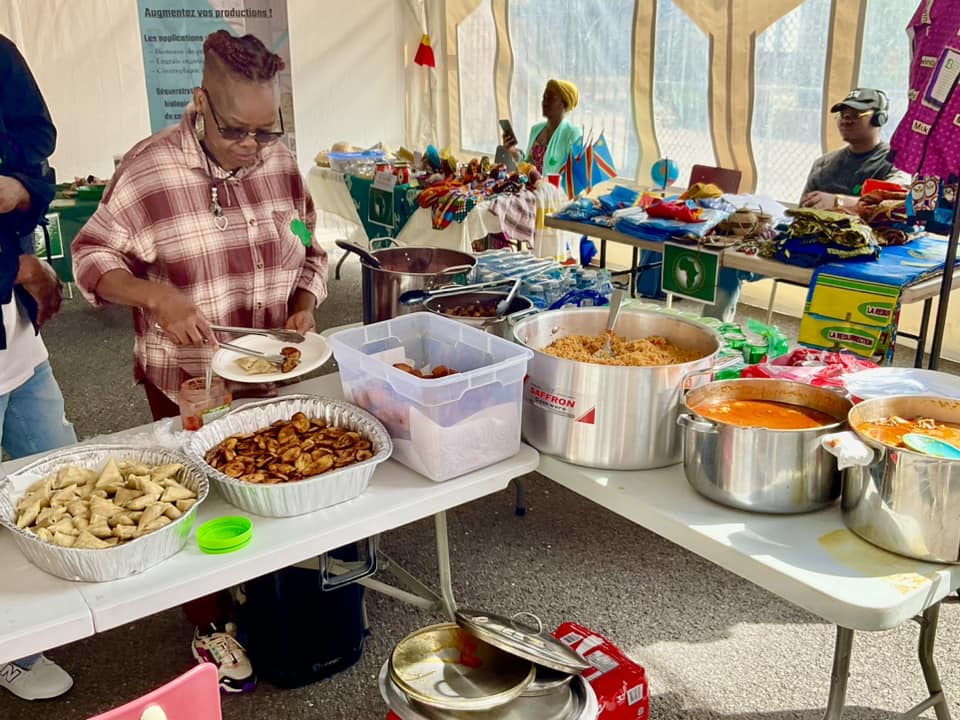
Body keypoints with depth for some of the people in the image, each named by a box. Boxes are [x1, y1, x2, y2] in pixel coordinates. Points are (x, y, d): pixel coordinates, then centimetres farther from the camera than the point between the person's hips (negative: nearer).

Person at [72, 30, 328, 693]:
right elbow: (92, 257, -7)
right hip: (189, 385, -4)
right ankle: (211, 627, 34)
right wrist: (157, 297, -24)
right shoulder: (147, 171, -15)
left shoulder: (280, 164, -2)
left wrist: (305, 303, -10)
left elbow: (310, 252, 9)